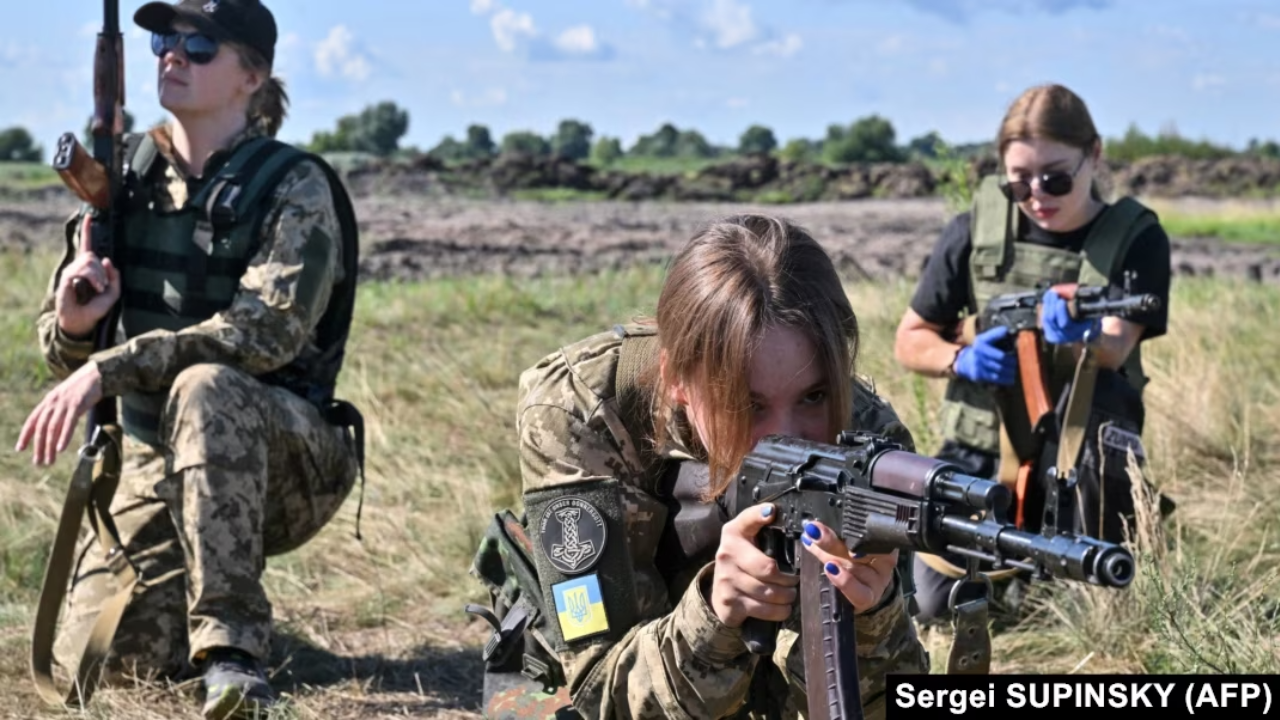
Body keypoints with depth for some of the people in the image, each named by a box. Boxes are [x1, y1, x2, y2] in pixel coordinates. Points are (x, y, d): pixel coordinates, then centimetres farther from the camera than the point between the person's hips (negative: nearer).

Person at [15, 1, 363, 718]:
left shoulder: (294, 187, -10)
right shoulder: (126, 173, 4)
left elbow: (265, 333, -26)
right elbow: (65, 355, 6)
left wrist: (109, 367, -32)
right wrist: (73, 323, -19)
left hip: (287, 456, -5)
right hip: (157, 459, 5)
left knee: (205, 386, -37)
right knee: (100, 659, -11)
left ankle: (232, 647, -32)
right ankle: (196, 594, 24)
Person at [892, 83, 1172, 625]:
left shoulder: (1136, 238, -8)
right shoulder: (976, 230, -4)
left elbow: (1115, 351, -23)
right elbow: (910, 341, 4)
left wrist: (1084, 337, -48)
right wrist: (959, 358, -20)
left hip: (1082, 457, -2)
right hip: (979, 455, 2)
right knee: (938, 607, -8)